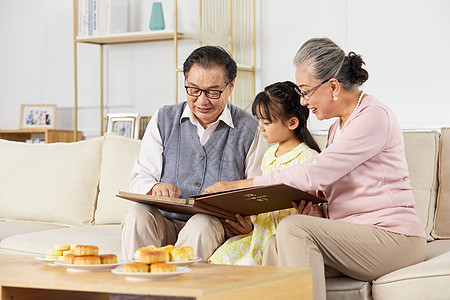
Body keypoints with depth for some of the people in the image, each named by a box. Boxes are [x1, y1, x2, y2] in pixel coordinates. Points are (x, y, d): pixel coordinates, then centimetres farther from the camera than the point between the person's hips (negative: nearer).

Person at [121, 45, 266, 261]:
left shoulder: (250, 130, 6)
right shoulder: (163, 120, 12)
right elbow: (139, 179, 9)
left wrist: (244, 216, -20)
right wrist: (155, 188, -17)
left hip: (218, 226, -2)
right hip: (166, 223, 2)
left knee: (204, 224, -35)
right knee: (136, 214, -29)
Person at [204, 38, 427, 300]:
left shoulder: (374, 117, -12)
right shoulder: (338, 128, 20)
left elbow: (315, 173, -20)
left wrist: (241, 185, -16)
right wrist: (318, 210, -3)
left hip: (394, 238, -8)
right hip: (352, 234, 8)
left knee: (294, 227, -25)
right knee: (275, 246, -17)